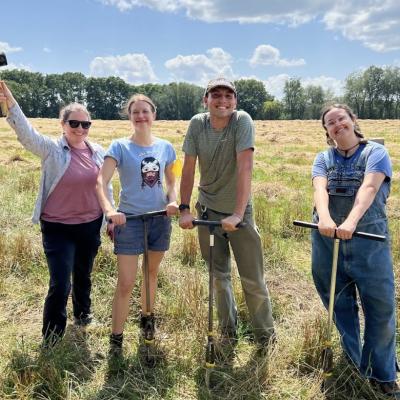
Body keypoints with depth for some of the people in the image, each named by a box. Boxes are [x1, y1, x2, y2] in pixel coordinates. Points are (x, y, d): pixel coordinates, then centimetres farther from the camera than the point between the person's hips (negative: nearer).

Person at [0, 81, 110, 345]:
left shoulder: (99, 152, 2)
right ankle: (51, 340, 13)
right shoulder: (52, 150, -9)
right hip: (58, 227, -4)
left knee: (84, 276, 21)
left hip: (90, 226, 4)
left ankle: (83, 314, 47)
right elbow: (26, 133, -27)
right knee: (60, 284, -6)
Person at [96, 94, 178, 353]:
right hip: (129, 219, -4)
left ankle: (147, 317, 42)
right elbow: (101, 182, -15)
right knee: (126, 283, -5)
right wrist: (109, 210, -32)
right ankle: (116, 338, 9)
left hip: (160, 218, 4)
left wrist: (173, 201, -8)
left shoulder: (165, 147, 3)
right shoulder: (120, 147, -7)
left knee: (152, 272, 19)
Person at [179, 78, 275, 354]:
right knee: (218, 275, 13)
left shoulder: (242, 121, -16)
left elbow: (245, 168, -25)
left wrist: (238, 213, -31)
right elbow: (189, 168, -6)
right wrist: (184, 208, -12)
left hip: (238, 210, -3)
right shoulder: (197, 124, -6)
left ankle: (266, 334, 23)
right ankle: (228, 330, 31)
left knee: (253, 279, 3)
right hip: (208, 210, 3)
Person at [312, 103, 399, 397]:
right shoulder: (323, 158, 12)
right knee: (339, 306, 10)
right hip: (327, 237, 3)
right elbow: (320, 188, -8)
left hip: (369, 237, -2)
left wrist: (351, 221, -32)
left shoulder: (375, 152, 3)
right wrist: (324, 218, -29)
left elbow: (369, 188, -15)